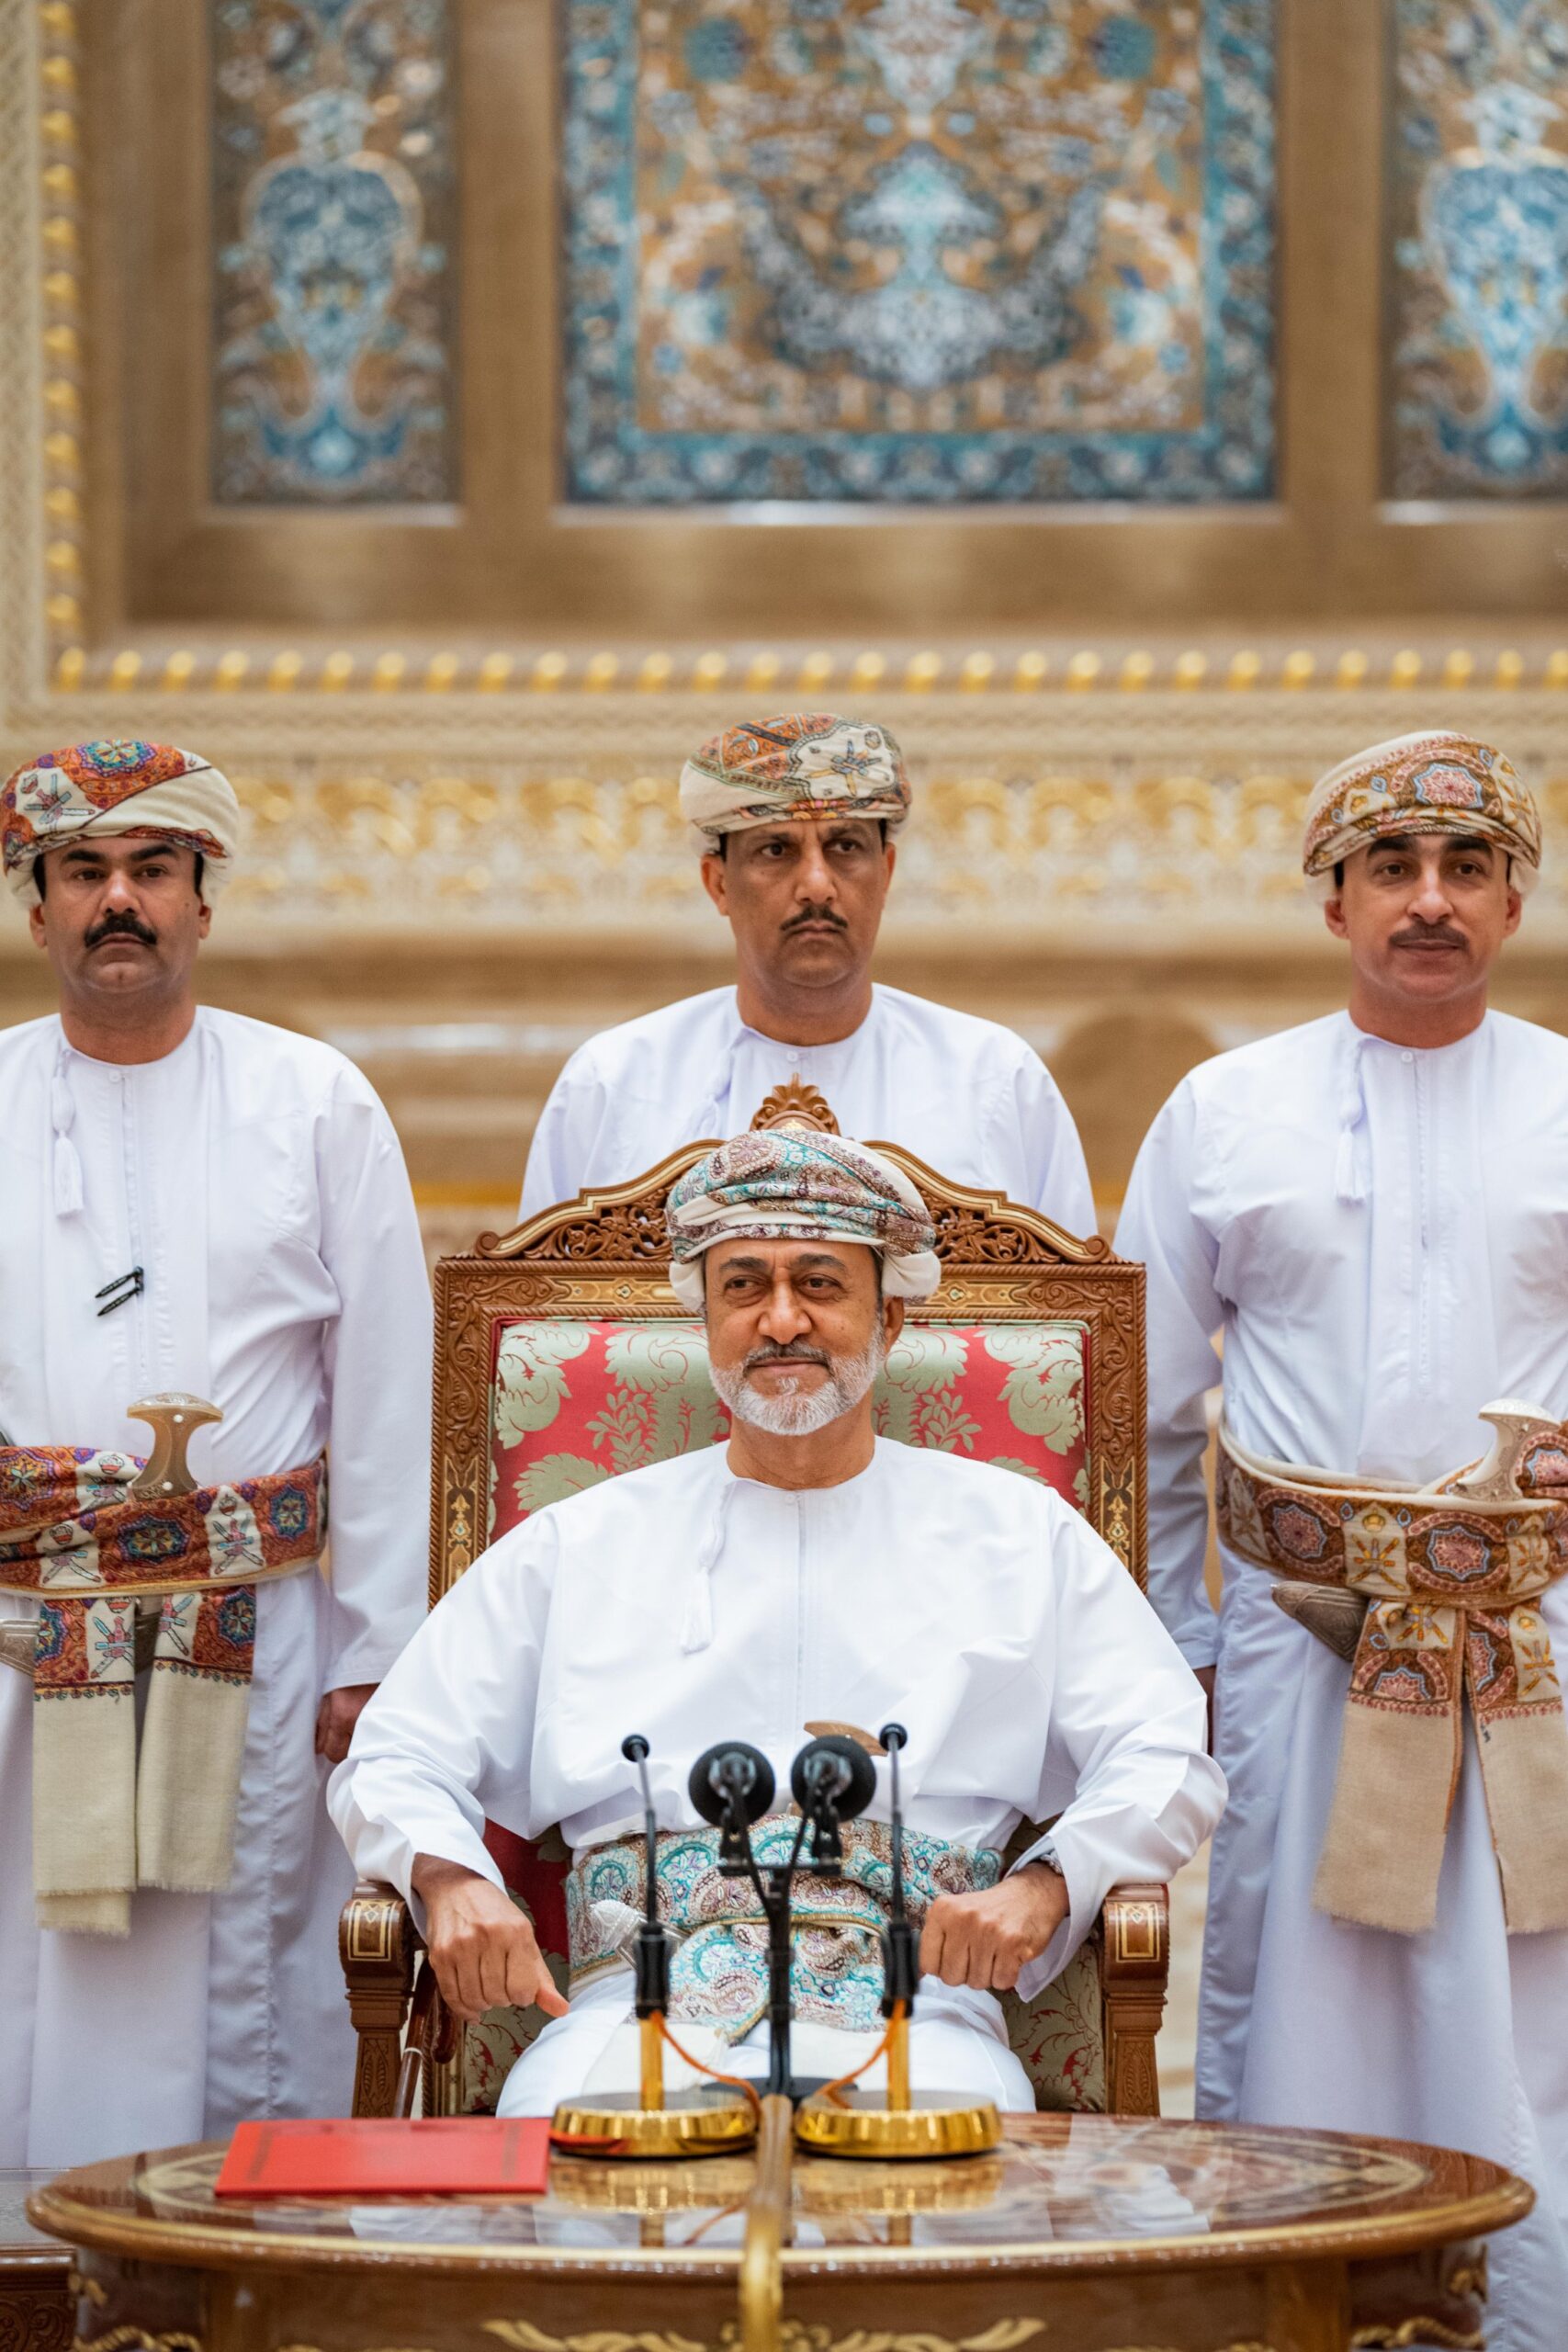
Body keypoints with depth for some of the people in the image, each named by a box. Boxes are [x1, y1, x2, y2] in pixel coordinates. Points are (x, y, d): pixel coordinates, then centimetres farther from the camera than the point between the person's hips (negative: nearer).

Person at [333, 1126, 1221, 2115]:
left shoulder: (1022, 1536, 20)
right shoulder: (580, 1544, 22)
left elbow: (1169, 1762, 14)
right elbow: (394, 1763, 20)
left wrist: (1045, 1885, -7)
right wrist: (450, 1880, -4)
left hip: (910, 2005, 0)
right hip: (640, 2007, 0)